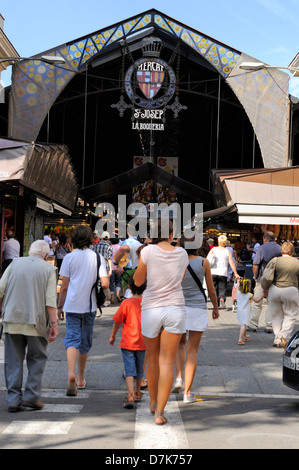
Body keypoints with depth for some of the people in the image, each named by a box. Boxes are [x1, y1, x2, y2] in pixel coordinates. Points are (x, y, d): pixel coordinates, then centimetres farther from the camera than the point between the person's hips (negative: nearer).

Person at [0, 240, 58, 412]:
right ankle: (31, 395, 6)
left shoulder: (15, 264, 9)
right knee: (37, 359, 13)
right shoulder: (48, 269, 1)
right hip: (35, 321, -2)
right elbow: (51, 301, -7)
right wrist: (54, 324, -6)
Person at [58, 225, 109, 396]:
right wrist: (108, 276, 13)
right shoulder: (98, 258, -2)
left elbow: (64, 286, -1)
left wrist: (60, 306, 9)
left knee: (72, 339, -4)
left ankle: (71, 373, -28)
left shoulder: (69, 258, -3)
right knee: (85, 342, 15)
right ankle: (81, 379, 26)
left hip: (72, 305, -1)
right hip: (89, 306, 1)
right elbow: (105, 284, -10)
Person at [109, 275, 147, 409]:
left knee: (129, 369, -4)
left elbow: (117, 322, -6)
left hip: (127, 343, -3)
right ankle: (137, 393, 35)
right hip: (142, 343, 3)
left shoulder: (126, 303, -12)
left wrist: (112, 336, 10)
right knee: (140, 368, 19)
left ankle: (131, 396, -19)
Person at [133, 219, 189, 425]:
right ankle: (160, 412, -5)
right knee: (167, 362, 0)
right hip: (175, 309, 1)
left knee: (153, 359, 17)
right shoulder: (181, 253, 2)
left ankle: (153, 402, 34)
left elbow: (138, 281, 4)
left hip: (151, 309, -1)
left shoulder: (148, 251, -7)